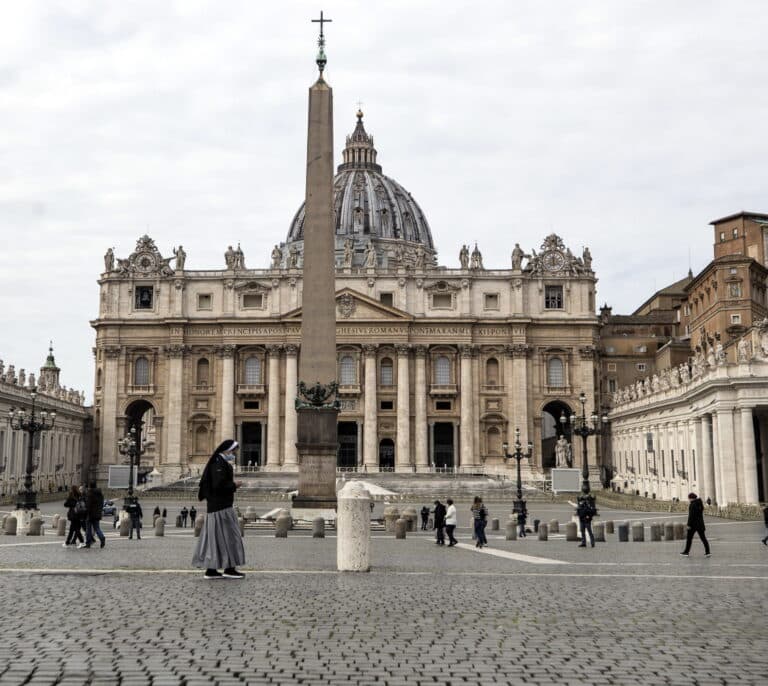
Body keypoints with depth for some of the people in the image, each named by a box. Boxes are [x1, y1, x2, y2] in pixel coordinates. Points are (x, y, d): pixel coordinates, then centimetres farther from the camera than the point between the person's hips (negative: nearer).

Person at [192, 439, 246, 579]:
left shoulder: (222, 463, 17)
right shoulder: (219, 464, -15)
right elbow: (218, 485, -24)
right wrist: (234, 485, -11)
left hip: (217, 506, 10)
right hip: (221, 506, -10)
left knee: (214, 536, 9)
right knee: (227, 535, -6)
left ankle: (210, 569, 11)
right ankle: (229, 568, -2)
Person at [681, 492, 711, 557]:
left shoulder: (692, 505, -15)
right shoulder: (700, 504, 10)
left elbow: (691, 515, -18)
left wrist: (689, 525, -16)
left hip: (693, 524, -7)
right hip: (700, 524, 7)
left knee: (689, 538, 4)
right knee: (703, 537, 6)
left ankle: (686, 552, 9)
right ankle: (708, 552, 0)